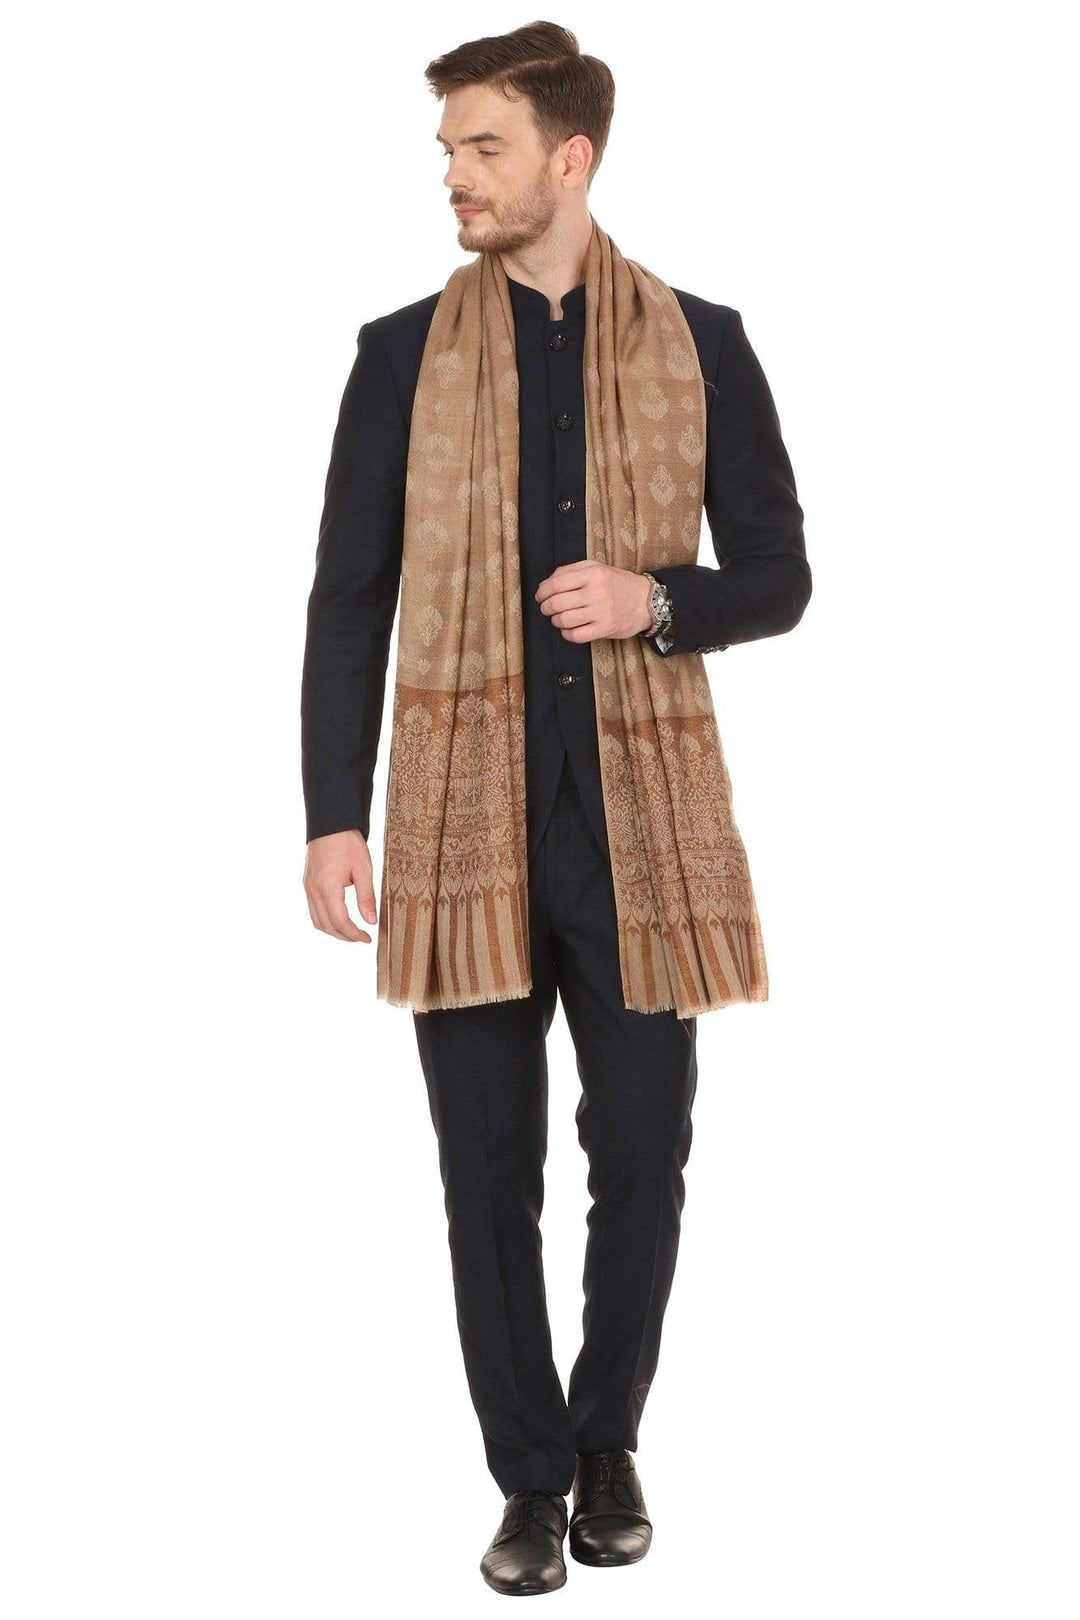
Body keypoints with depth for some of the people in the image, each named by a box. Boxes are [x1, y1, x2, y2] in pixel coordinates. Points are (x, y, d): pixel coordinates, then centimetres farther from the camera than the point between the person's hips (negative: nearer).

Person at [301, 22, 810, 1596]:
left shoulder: (701, 342, 4)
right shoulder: (403, 351, 5)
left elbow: (777, 575, 7)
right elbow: (348, 601, 3)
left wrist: (656, 602, -14)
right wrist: (334, 816, -4)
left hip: (636, 821, 0)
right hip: (463, 820, 0)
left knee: (641, 1151, 6)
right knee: (490, 1165, 5)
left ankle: (609, 1441, 29)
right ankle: (530, 1472, 21)